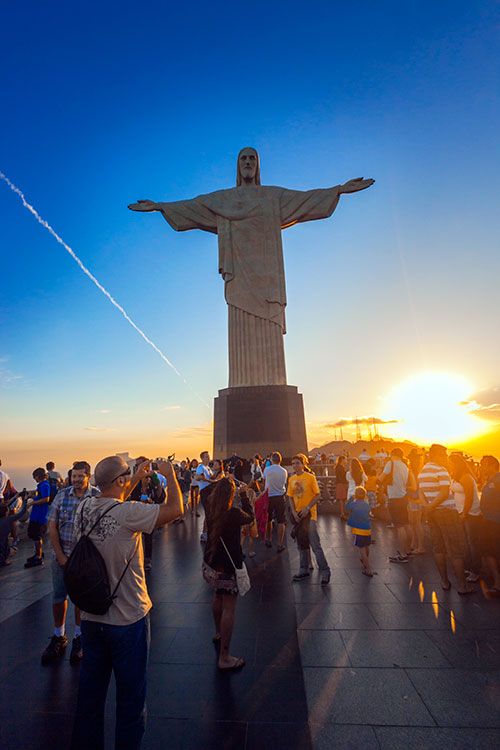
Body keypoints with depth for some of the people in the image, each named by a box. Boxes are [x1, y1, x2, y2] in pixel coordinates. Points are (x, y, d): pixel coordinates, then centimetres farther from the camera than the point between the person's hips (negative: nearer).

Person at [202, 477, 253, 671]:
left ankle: (218, 633, 50)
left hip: (210, 563, 8)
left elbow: (209, 493, 14)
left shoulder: (210, 509, -9)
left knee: (218, 596, 29)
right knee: (229, 608, 5)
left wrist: (222, 483, 7)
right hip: (227, 566, -7)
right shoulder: (234, 514, -26)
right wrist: (245, 496, 2)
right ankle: (224, 658, 12)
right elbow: (250, 517, -6)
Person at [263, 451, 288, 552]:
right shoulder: (284, 471, -7)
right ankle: (280, 544, 8)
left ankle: (268, 540, 30)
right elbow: (285, 484, 3)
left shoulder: (267, 469, -10)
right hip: (280, 497, 0)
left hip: (269, 497, 0)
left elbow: (264, 481, 5)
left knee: (268, 519, 18)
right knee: (280, 521, 6)